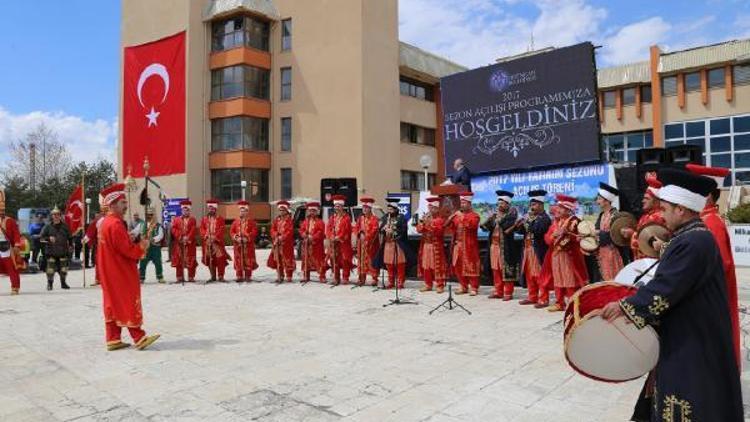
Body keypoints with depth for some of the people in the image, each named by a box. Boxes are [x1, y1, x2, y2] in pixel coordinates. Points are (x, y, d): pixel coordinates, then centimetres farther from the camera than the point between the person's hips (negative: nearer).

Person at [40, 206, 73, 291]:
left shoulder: (64, 226, 7)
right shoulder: (48, 226, 0)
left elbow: (69, 237, 16)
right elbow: (41, 237, 1)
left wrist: (70, 245, 9)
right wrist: (48, 238, -16)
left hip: (63, 251, 2)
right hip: (51, 251, -2)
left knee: (63, 268, 6)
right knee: (50, 268, -5)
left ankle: (63, 283, 21)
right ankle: (49, 283, 9)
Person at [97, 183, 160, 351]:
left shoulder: (105, 222, 12)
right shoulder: (116, 224, -19)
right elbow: (127, 249, -22)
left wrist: (135, 244, 6)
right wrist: (141, 247, -8)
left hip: (110, 272, 10)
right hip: (121, 272, -10)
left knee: (113, 303, 11)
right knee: (129, 303, -5)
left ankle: (113, 339, 16)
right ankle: (139, 338, 0)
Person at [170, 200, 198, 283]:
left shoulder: (192, 219, 8)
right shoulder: (176, 219, 13)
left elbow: (193, 230, -3)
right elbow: (174, 229, 2)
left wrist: (187, 238, -16)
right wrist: (180, 237, -12)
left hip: (190, 243, -1)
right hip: (178, 243, 2)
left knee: (190, 260, -2)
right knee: (179, 260, 2)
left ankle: (191, 277, 4)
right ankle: (180, 277, 9)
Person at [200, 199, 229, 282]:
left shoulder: (220, 219, 6)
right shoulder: (204, 219, 15)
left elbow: (222, 229, -4)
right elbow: (202, 229, 7)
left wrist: (215, 236, -15)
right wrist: (207, 236, -11)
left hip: (218, 242, -3)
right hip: (207, 242, 3)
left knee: (220, 259, -8)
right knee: (209, 260, 6)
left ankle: (220, 276, -3)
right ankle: (213, 276, 15)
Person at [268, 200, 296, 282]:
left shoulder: (289, 220, -5)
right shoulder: (276, 219, 12)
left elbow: (290, 231, -13)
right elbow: (273, 229, 10)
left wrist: (282, 237, -18)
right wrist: (276, 236, -8)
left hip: (287, 243, -6)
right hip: (277, 243, 6)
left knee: (287, 260, -3)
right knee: (277, 260, 9)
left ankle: (289, 277, 4)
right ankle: (280, 276, 19)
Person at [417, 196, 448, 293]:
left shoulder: (440, 219, -4)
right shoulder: (426, 218, 14)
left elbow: (438, 231, -16)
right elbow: (419, 230, 8)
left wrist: (429, 224, -19)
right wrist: (422, 223, -10)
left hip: (436, 246, -6)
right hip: (425, 245, 6)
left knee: (437, 266, -5)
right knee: (426, 265, 7)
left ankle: (439, 286, 2)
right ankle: (428, 285, 16)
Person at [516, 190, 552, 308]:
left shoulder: (545, 218, -10)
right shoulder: (530, 217, 14)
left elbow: (537, 231, -25)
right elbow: (521, 230, 11)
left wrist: (529, 221, -17)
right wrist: (521, 225, -9)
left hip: (538, 251, -8)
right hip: (528, 250, 8)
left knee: (540, 276, -3)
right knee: (529, 275, 12)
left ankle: (543, 299, 4)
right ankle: (532, 297, 22)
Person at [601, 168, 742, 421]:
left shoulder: (692, 242, -24)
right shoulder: (695, 236, 9)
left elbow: (664, 289, -26)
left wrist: (625, 306, -20)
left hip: (693, 345, -10)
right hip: (690, 338, 10)